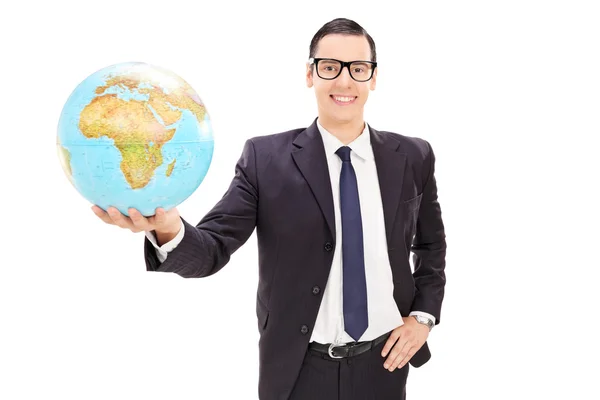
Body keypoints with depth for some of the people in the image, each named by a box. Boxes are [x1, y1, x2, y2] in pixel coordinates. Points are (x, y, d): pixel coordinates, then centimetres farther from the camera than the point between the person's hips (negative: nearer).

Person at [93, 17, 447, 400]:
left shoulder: (413, 157, -2)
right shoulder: (265, 157, -9)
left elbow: (431, 244, 12)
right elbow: (213, 249, -15)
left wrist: (424, 314, -1)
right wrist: (168, 228, -36)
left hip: (383, 364, 2)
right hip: (299, 369, -1)